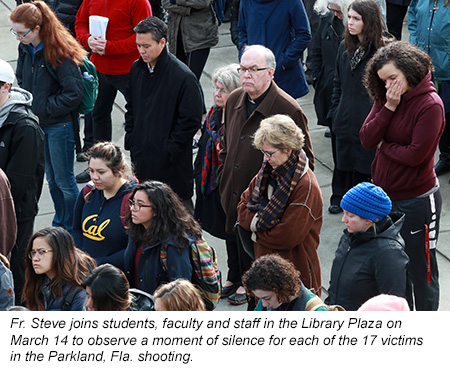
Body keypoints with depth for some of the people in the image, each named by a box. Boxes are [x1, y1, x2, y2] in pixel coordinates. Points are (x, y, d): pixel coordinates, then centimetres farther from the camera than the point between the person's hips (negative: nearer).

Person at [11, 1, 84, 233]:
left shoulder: (59, 51, -22)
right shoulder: (25, 48, 0)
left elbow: (74, 93, -22)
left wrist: (44, 109, -18)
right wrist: (27, 105, 2)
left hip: (60, 124, -7)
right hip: (38, 122, 7)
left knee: (64, 180, 3)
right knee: (51, 178, 19)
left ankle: (74, 230, 16)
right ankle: (60, 225, 33)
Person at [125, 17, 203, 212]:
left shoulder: (183, 76, -17)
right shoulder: (137, 69, 6)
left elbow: (191, 121, -14)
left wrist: (170, 150, -14)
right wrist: (130, 139, 8)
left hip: (172, 162, -6)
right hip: (141, 155, 6)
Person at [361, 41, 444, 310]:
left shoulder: (431, 105, -18)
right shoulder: (386, 99, 3)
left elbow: (415, 154, -22)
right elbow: (367, 139, -8)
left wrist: (384, 146, -7)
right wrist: (389, 107, -17)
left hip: (417, 200, -7)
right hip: (384, 194, 7)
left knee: (421, 267, 7)